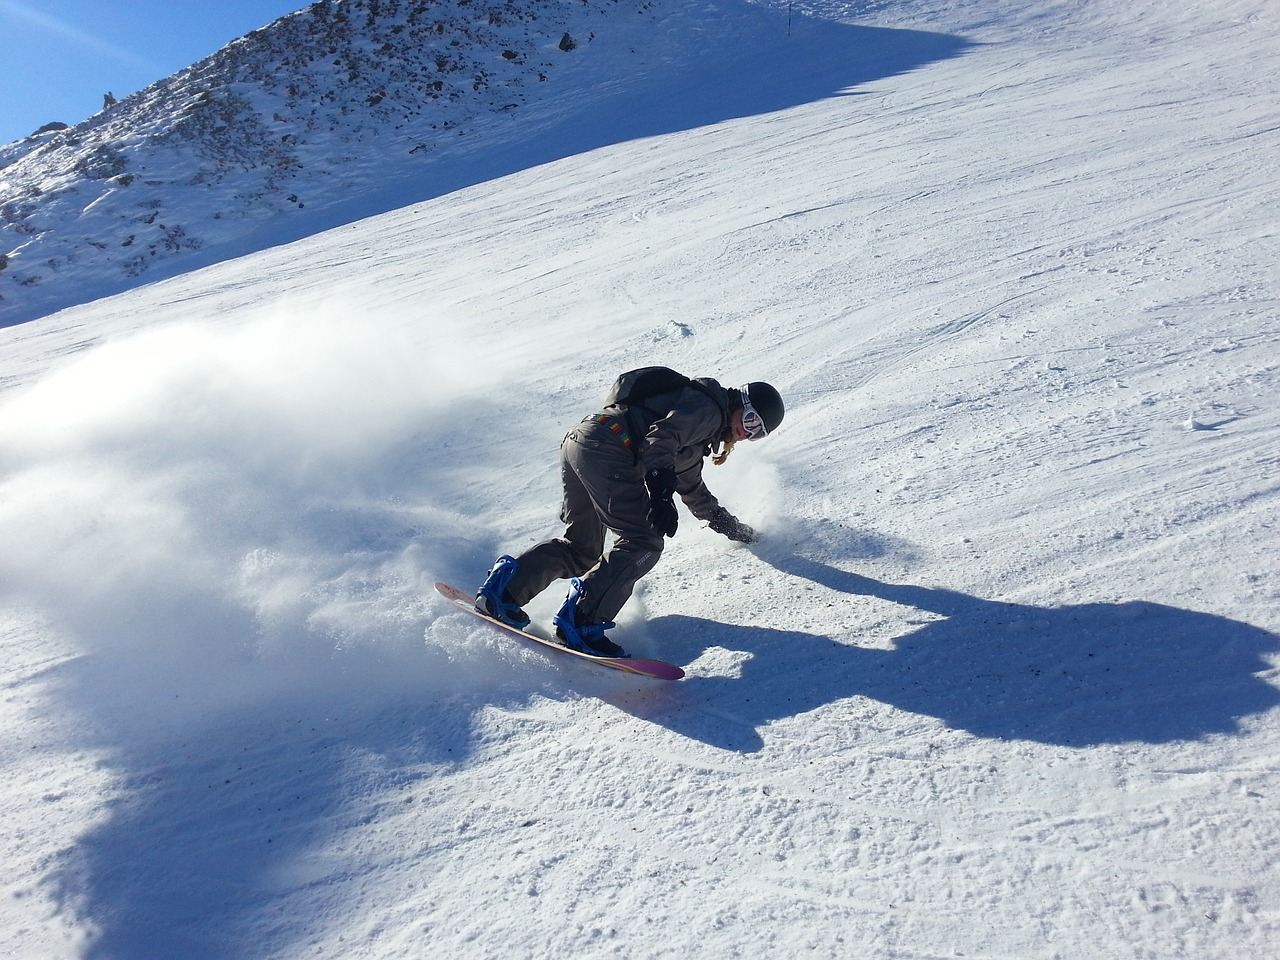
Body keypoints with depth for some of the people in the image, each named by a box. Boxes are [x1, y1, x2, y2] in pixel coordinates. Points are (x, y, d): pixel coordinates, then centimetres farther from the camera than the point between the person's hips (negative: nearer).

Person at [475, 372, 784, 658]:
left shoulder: (700, 434, 32)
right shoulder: (707, 409, 2)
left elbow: (692, 489, 42)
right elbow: (661, 438, -16)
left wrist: (732, 527, 49)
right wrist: (661, 492, -28)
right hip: (605, 449, -10)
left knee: (582, 550, 13)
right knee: (644, 544, -12)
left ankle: (504, 584, 6)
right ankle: (581, 621, -18)